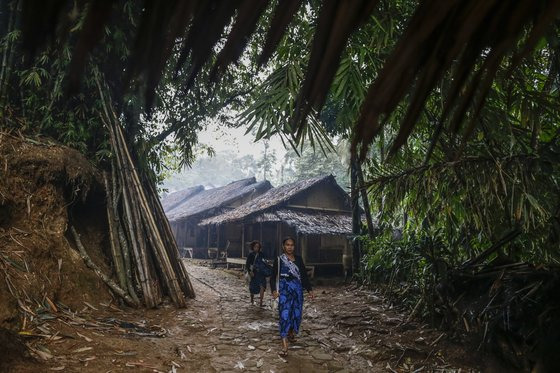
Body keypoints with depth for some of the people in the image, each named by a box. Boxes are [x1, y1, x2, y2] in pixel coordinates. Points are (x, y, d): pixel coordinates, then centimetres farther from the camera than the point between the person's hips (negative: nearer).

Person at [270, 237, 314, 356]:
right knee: (284, 315, -11)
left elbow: (304, 275, 12)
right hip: (284, 290, -4)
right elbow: (273, 277, -2)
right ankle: (284, 345, -11)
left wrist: (310, 289, 6)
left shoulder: (299, 259, 7)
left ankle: (291, 333, 36)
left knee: (297, 313, 8)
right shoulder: (279, 260, -2)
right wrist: (274, 290, -15)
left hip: (298, 290, 4)